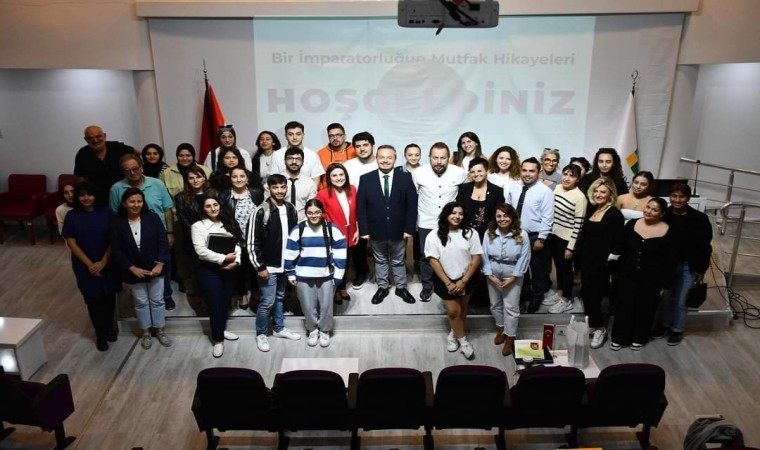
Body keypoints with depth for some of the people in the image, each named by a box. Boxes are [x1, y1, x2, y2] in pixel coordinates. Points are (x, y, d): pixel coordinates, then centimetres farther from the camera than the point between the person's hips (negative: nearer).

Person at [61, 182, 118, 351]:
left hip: (107, 264, 1)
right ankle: (100, 333, 21)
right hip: (85, 266, 0)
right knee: (93, 299, 5)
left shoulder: (106, 213, -5)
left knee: (109, 296, 11)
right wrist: (89, 264, -12)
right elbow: (71, 243, -5)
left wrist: (103, 262, -12)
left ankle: (109, 326, 32)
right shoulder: (72, 216, -4)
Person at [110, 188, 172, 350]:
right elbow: (116, 250, -8)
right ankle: (145, 332, 30)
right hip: (134, 271, 0)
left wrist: (160, 264, -16)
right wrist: (132, 268, -14)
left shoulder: (152, 218, -10)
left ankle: (160, 330, 28)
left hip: (155, 267, 0)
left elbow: (163, 242, -9)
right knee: (141, 302, 14)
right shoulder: (117, 223, -9)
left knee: (157, 300, 12)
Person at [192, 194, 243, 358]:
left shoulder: (229, 224, 10)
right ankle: (218, 339, 11)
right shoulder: (198, 226, -6)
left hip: (229, 269, 5)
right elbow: (201, 250, -15)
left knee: (225, 302, 13)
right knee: (215, 304, -1)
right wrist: (224, 258, -17)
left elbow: (237, 244, 5)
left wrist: (235, 261, -12)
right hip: (209, 270, -5)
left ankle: (221, 330, 34)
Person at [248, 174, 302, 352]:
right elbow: (252, 242, -15)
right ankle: (261, 334, 17)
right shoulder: (261, 211, -15)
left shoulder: (291, 209, 3)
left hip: (286, 264, 6)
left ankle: (279, 328, 33)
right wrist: (260, 266, -15)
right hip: (268, 266, -6)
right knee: (268, 301, 0)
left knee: (280, 298, 19)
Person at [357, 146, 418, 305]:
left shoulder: (405, 178, -6)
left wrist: (409, 228, -9)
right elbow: (360, 207, -5)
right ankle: (382, 287, 34)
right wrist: (364, 230, -9)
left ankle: (401, 288, 34)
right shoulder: (366, 179, -6)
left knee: (399, 261, 17)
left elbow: (412, 205, -5)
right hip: (376, 230, 0)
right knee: (380, 261, 17)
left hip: (398, 230, 0)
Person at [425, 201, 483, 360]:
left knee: (462, 310, 16)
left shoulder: (470, 233, -9)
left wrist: (463, 281, -13)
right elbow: (434, 261, -11)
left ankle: (453, 334, 39)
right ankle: (463, 341, 22)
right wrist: (448, 283, -14)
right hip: (445, 281, -2)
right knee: (453, 311, 2)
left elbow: (476, 259, -8)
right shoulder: (434, 236, -11)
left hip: (466, 279, 2)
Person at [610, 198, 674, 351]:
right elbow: (621, 250, 5)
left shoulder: (667, 232, -12)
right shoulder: (632, 224, -3)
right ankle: (619, 337, 24)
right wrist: (618, 271, 5)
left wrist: (665, 284, -7)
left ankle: (639, 338, 33)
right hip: (628, 276, 3)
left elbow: (670, 261, -7)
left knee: (645, 309, 12)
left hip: (652, 280, -2)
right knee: (624, 307, 9)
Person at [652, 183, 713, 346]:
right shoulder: (664, 215, -7)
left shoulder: (699, 218, -12)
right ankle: (665, 325, 34)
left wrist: (701, 269, -5)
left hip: (688, 266, -2)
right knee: (666, 297, 15)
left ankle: (677, 330, 26)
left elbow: (705, 246, -6)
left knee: (680, 301, 7)